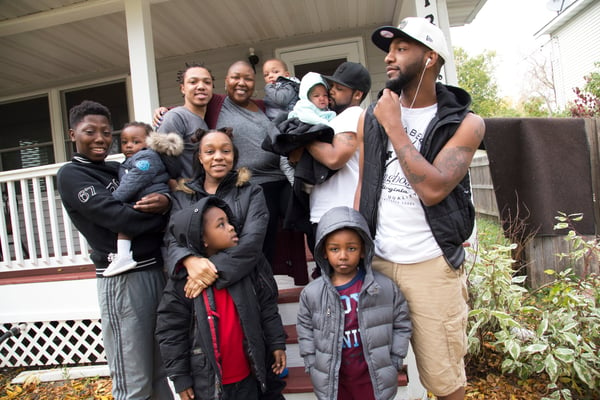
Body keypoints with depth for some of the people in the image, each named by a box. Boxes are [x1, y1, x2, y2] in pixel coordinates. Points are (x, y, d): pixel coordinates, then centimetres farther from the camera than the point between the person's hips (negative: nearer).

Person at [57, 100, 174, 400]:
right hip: (123, 279, -6)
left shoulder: (118, 169, 16)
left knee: (159, 372, 18)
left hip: (157, 270, 7)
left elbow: (161, 190, 9)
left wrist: (166, 200, -14)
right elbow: (119, 218, -17)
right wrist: (166, 215, -5)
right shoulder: (71, 175, -3)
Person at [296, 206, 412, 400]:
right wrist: (313, 366, 1)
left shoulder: (385, 287, -11)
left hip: (374, 377, 0)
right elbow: (305, 330, 3)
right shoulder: (311, 293, -9)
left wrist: (393, 363, -1)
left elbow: (401, 324, -1)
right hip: (332, 380, 1)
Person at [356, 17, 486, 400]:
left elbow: (432, 189, -19)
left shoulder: (465, 123, -4)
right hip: (376, 261, 3)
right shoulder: (371, 117, 7)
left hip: (432, 267, -2)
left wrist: (394, 126, -13)